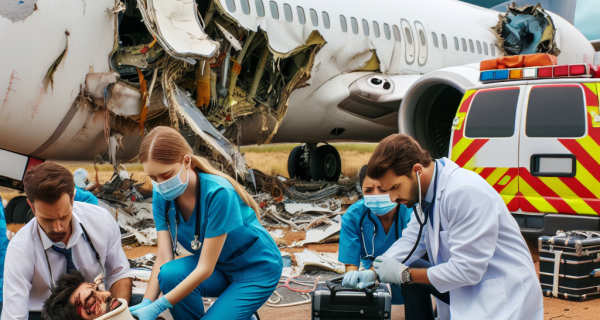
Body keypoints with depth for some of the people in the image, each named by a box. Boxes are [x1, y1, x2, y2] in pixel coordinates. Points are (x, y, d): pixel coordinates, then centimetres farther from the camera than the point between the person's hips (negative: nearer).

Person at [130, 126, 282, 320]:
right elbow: (164, 257, -15)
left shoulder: (218, 192, -32)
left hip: (258, 267, -5)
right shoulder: (162, 195, -13)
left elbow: (205, 268, -30)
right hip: (219, 268, 6)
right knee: (170, 275, -26)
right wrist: (146, 303, -31)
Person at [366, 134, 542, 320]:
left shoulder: (466, 192, -26)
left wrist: (404, 274, -15)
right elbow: (412, 239, 8)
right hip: (467, 286, 9)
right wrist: (373, 272, -5)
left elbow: (465, 270, -25)